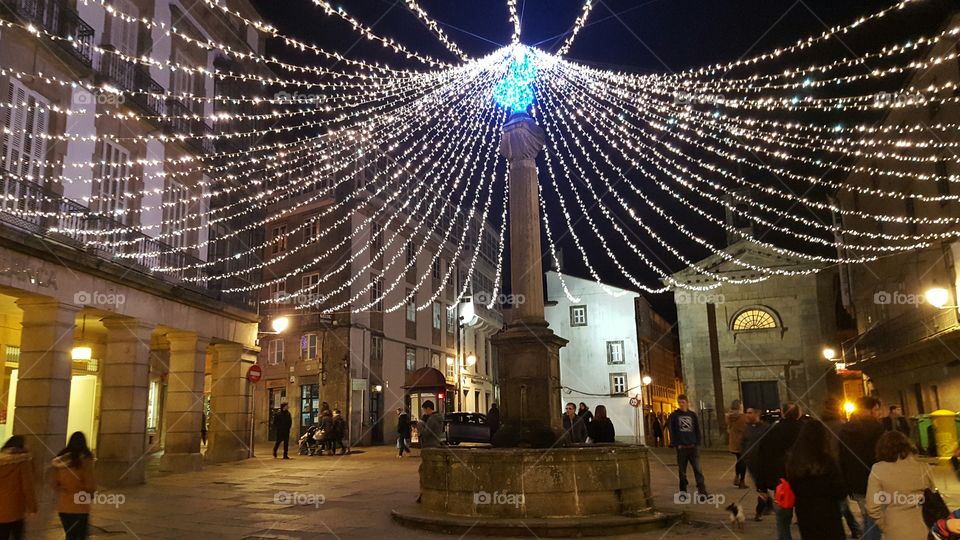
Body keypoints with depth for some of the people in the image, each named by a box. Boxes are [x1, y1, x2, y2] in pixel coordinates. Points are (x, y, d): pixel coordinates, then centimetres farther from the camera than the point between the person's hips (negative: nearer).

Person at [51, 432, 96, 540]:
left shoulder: (59, 459, 2)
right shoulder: (85, 459, -13)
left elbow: (54, 482, 7)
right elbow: (90, 481, -13)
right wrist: (91, 492, 6)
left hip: (63, 505, 5)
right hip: (79, 506, -5)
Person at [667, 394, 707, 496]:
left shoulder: (693, 415, 8)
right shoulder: (673, 416, 2)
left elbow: (697, 430, 9)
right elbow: (671, 431, 0)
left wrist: (697, 443, 0)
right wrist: (676, 444, -7)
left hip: (693, 447, 1)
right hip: (681, 447, -1)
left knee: (697, 469, -5)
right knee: (682, 470, 5)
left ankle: (702, 491, -7)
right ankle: (683, 490, 14)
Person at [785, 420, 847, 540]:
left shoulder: (793, 460, -7)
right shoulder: (827, 461, -20)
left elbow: (792, 488, 4)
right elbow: (841, 492, -10)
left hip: (803, 515, 4)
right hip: (827, 516, -4)